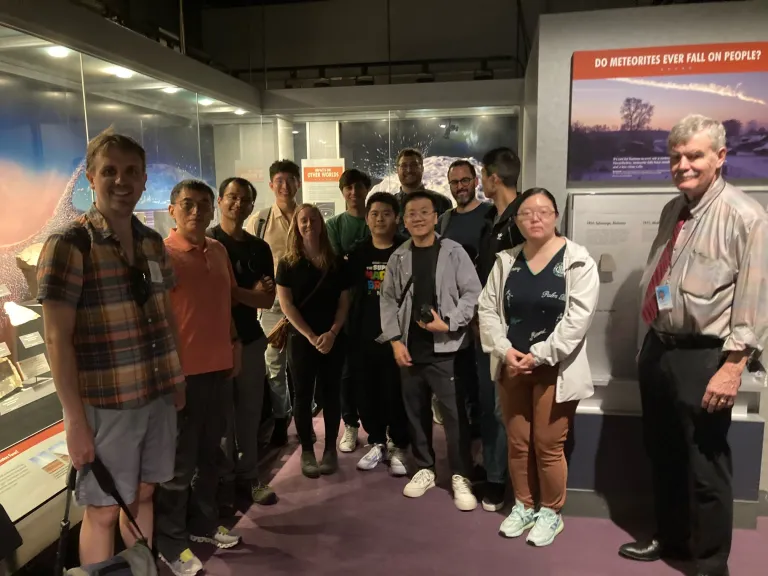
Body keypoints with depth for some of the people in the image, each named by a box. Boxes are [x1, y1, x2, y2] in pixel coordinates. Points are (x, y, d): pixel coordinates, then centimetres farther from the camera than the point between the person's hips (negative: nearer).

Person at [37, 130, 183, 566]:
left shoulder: (152, 242, 7)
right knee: (103, 510, 8)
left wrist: (177, 377, 11)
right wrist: (75, 419, -15)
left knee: (143, 494, 19)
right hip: (105, 403, -5)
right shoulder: (68, 245, -12)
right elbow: (57, 338, -14)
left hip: (158, 395, 6)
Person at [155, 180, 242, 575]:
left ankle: (204, 524, 37)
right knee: (180, 461, 6)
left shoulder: (218, 251, 7)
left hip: (218, 367, 6)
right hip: (183, 371, -6)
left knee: (209, 453, 19)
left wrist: (234, 343, 15)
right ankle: (171, 543, 23)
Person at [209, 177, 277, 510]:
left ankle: (249, 476, 25)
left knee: (250, 413, 11)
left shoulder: (259, 248, 9)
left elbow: (268, 300, 3)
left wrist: (232, 290, -12)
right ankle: (224, 481, 19)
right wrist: (250, 293, -13)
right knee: (221, 415, 4)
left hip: (250, 339, 4)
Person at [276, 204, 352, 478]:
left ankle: (330, 449, 19)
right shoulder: (288, 263, 0)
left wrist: (332, 333, -10)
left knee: (331, 393, 7)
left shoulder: (337, 263, 5)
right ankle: (307, 451, 16)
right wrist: (311, 336, -13)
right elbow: (286, 304, -5)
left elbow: (344, 302, 4)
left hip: (333, 338, 2)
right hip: (301, 338, -1)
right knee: (303, 394, 4)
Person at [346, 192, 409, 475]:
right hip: (363, 333, 3)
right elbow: (347, 291, 12)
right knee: (367, 392, 10)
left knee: (396, 392, 3)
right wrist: (349, 329, 4)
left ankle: (398, 447, 19)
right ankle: (377, 443, 27)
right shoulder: (358, 252, 7)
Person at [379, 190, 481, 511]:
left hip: (446, 348, -4)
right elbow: (388, 300, 9)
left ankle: (460, 477, 14)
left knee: (454, 414, 0)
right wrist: (395, 340, 1)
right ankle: (424, 469, 30)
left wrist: (448, 323, -14)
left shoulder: (453, 252, -4)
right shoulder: (398, 258, 7)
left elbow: (472, 293, -5)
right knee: (416, 412, 13)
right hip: (410, 348, 4)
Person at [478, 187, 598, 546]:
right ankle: (523, 505, 33)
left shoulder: (577, 260, -7)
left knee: (548, 446, 5)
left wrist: (538, 355, -18)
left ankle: (550, 512, 27)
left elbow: (579, 316, -15)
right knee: (517, 443, 13)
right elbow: (488, 309, 3)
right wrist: (505, 351, -11)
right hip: (511, 366, 4)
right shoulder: (506, 261, 5)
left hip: (555, 368, -4)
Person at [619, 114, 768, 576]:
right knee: (662, 455, 21)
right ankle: (670, 538, 42)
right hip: (658, 350, 8)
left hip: (703, 358, -7)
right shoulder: (673, 211, 10)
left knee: (705, 468, 6)